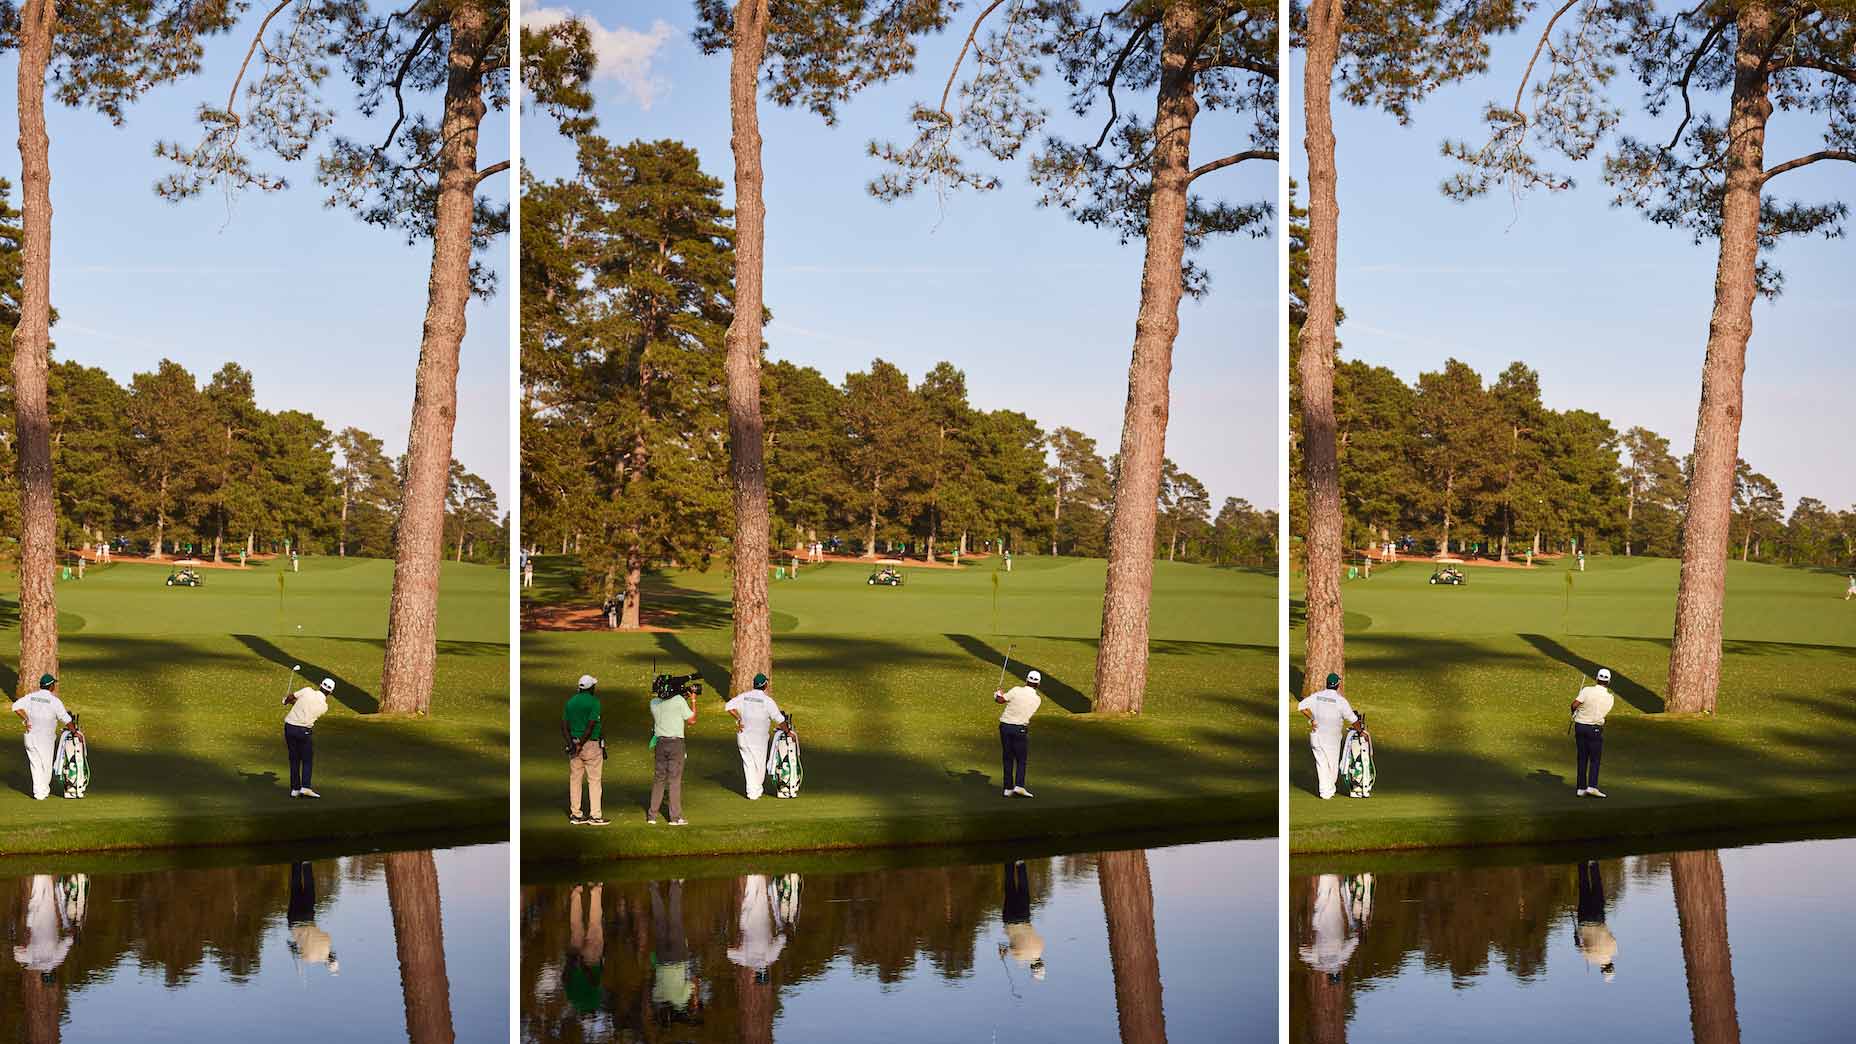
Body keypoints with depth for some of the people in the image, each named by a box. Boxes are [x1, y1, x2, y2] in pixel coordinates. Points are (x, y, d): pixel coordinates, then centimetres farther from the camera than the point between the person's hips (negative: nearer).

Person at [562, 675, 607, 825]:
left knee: (574, 779, 9)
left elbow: (564, 725, 3)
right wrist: (580, 745, -14)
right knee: (594, 780, 0)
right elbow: (591, 726, -17)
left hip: (574, 744, 6)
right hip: (592, 745, -6)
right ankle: (595, 816, -1)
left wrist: (571, 744, -4)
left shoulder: (570, 701, 9)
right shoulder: (594, 702, -10)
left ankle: (575, 814, 12)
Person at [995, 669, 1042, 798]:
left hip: (1005, 725, 1)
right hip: (1020, 728, -1)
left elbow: (1001, 700, -10)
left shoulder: (1017, 690, -5)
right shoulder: (1037, 699, 2)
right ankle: (1019, 786, -9)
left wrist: (997, 695, 15)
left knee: (1008, 759, 9)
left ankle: (1008, 788, 9)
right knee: (1021, 759, 8)